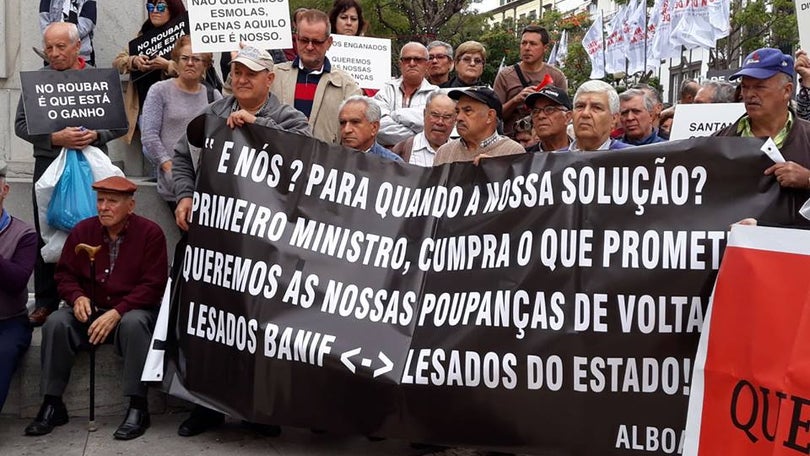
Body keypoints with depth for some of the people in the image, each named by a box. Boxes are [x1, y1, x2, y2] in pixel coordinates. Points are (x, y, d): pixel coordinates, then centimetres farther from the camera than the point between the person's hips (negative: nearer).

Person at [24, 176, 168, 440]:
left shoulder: (150, 233, -9)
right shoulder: (82, 231, 3)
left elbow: (153, 285, -13)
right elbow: (65, 274, 10)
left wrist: (117, 312, -24)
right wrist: (77, 297, -13)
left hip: (133, 311, -4)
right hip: (90, 312, 4)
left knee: (134, 324, -37)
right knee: (56, 323, -24)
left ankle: (137, 408, -28)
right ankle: (52, 405, -13)